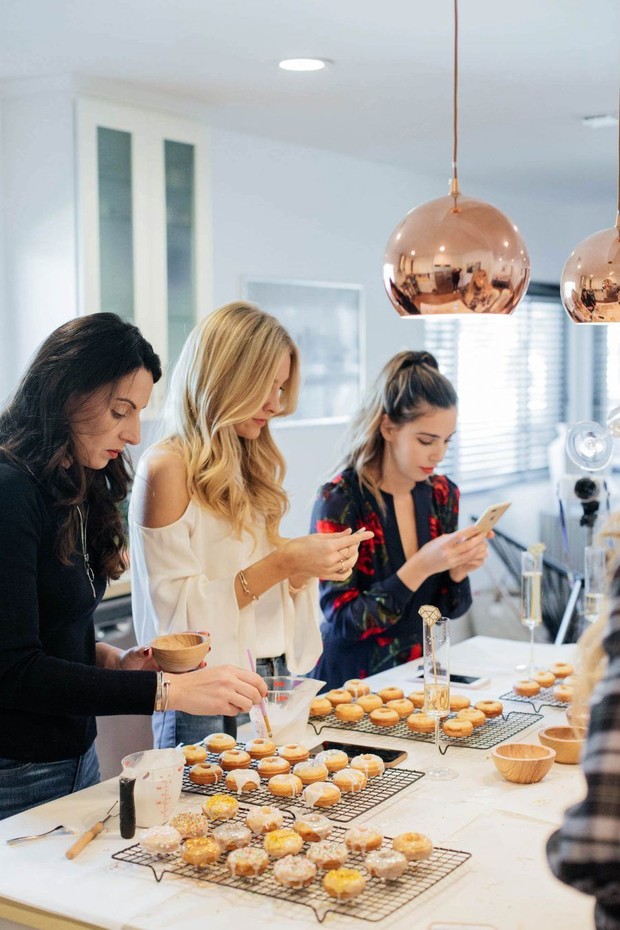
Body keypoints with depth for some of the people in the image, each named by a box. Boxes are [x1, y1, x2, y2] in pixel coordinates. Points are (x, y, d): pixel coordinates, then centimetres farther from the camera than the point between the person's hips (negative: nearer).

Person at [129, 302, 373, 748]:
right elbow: (175, 612, -17)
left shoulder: (256, 466, 11)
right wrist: (282, 563, -21)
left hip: (275, 684, 7)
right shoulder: (167, 469, -12)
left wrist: (306, 567, -4)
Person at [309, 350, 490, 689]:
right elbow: (343, 620, -17)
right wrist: (421, 566, -25)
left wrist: (459, 570, -12)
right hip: (352, 683, -4)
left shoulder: (442, 493, 2)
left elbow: (448, 609, 10)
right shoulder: (338, 501, -16)